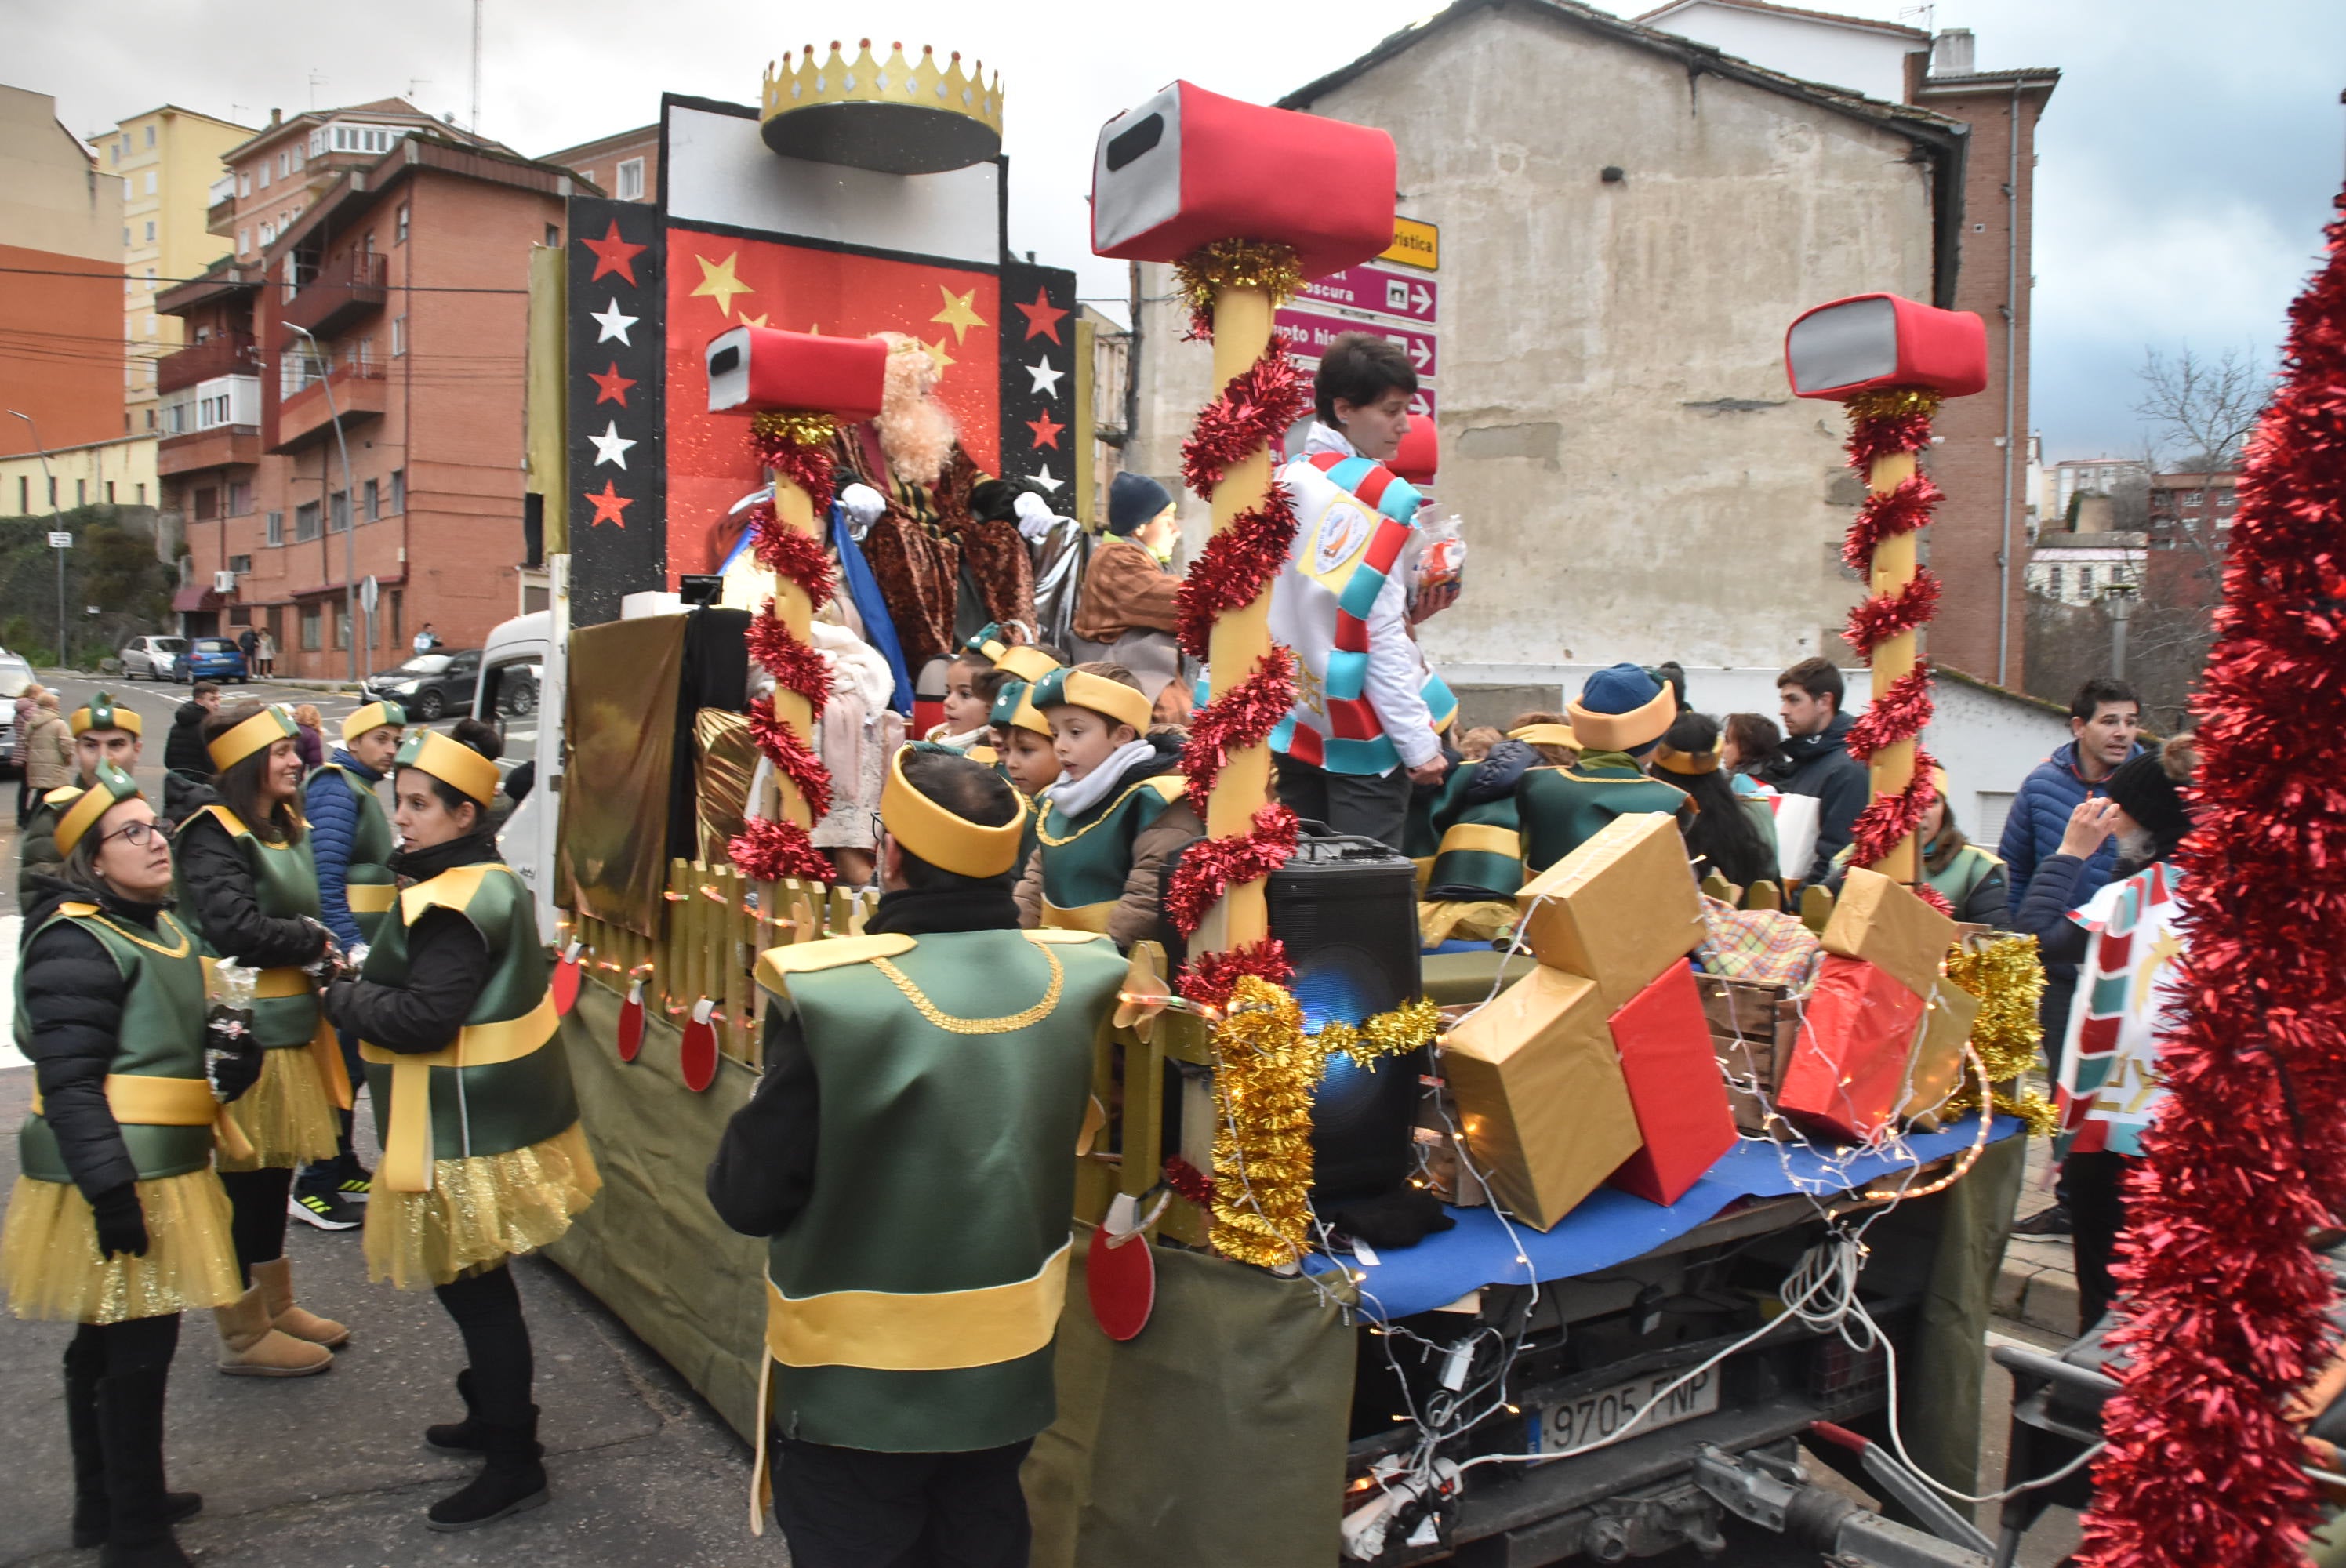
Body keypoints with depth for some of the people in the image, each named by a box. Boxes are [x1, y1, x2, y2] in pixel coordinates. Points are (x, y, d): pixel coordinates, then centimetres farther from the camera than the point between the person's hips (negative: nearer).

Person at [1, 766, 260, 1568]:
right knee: (138, 1351, -2)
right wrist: (110, 1189, -25)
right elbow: (69, 1082, -22)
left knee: (106, 1342, 21)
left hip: (158, 1171, 10)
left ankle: (104, 1502, 35)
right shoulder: (76, 944, -17)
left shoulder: (161, 929, 12)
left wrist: (231, 1056, 2)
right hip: (115, 1184, -9)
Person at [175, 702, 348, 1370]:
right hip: (242, 1032, -9)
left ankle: (276, 1306, 31)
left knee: (276, 1168, 18)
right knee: (244, 1177, 0)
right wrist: (314, 944, -10)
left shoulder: (287, 826, 14)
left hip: (289, 1022, 9)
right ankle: (244, 1334, 12)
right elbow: (235, 929, -24)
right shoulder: (214, 833, -14)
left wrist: (316, 942, 0)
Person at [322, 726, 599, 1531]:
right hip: (497, 1110, 11)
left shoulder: (453, 905, -23)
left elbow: (422, 1018, -27)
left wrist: (343, 996, -11)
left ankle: (514, 1462, 12)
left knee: (474, 1288, 0)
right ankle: (493, 1415, 39)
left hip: (470, 1131, -11)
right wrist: (365, 984, 4)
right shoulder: (490, 880, 10)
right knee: (476, 1285, 23)